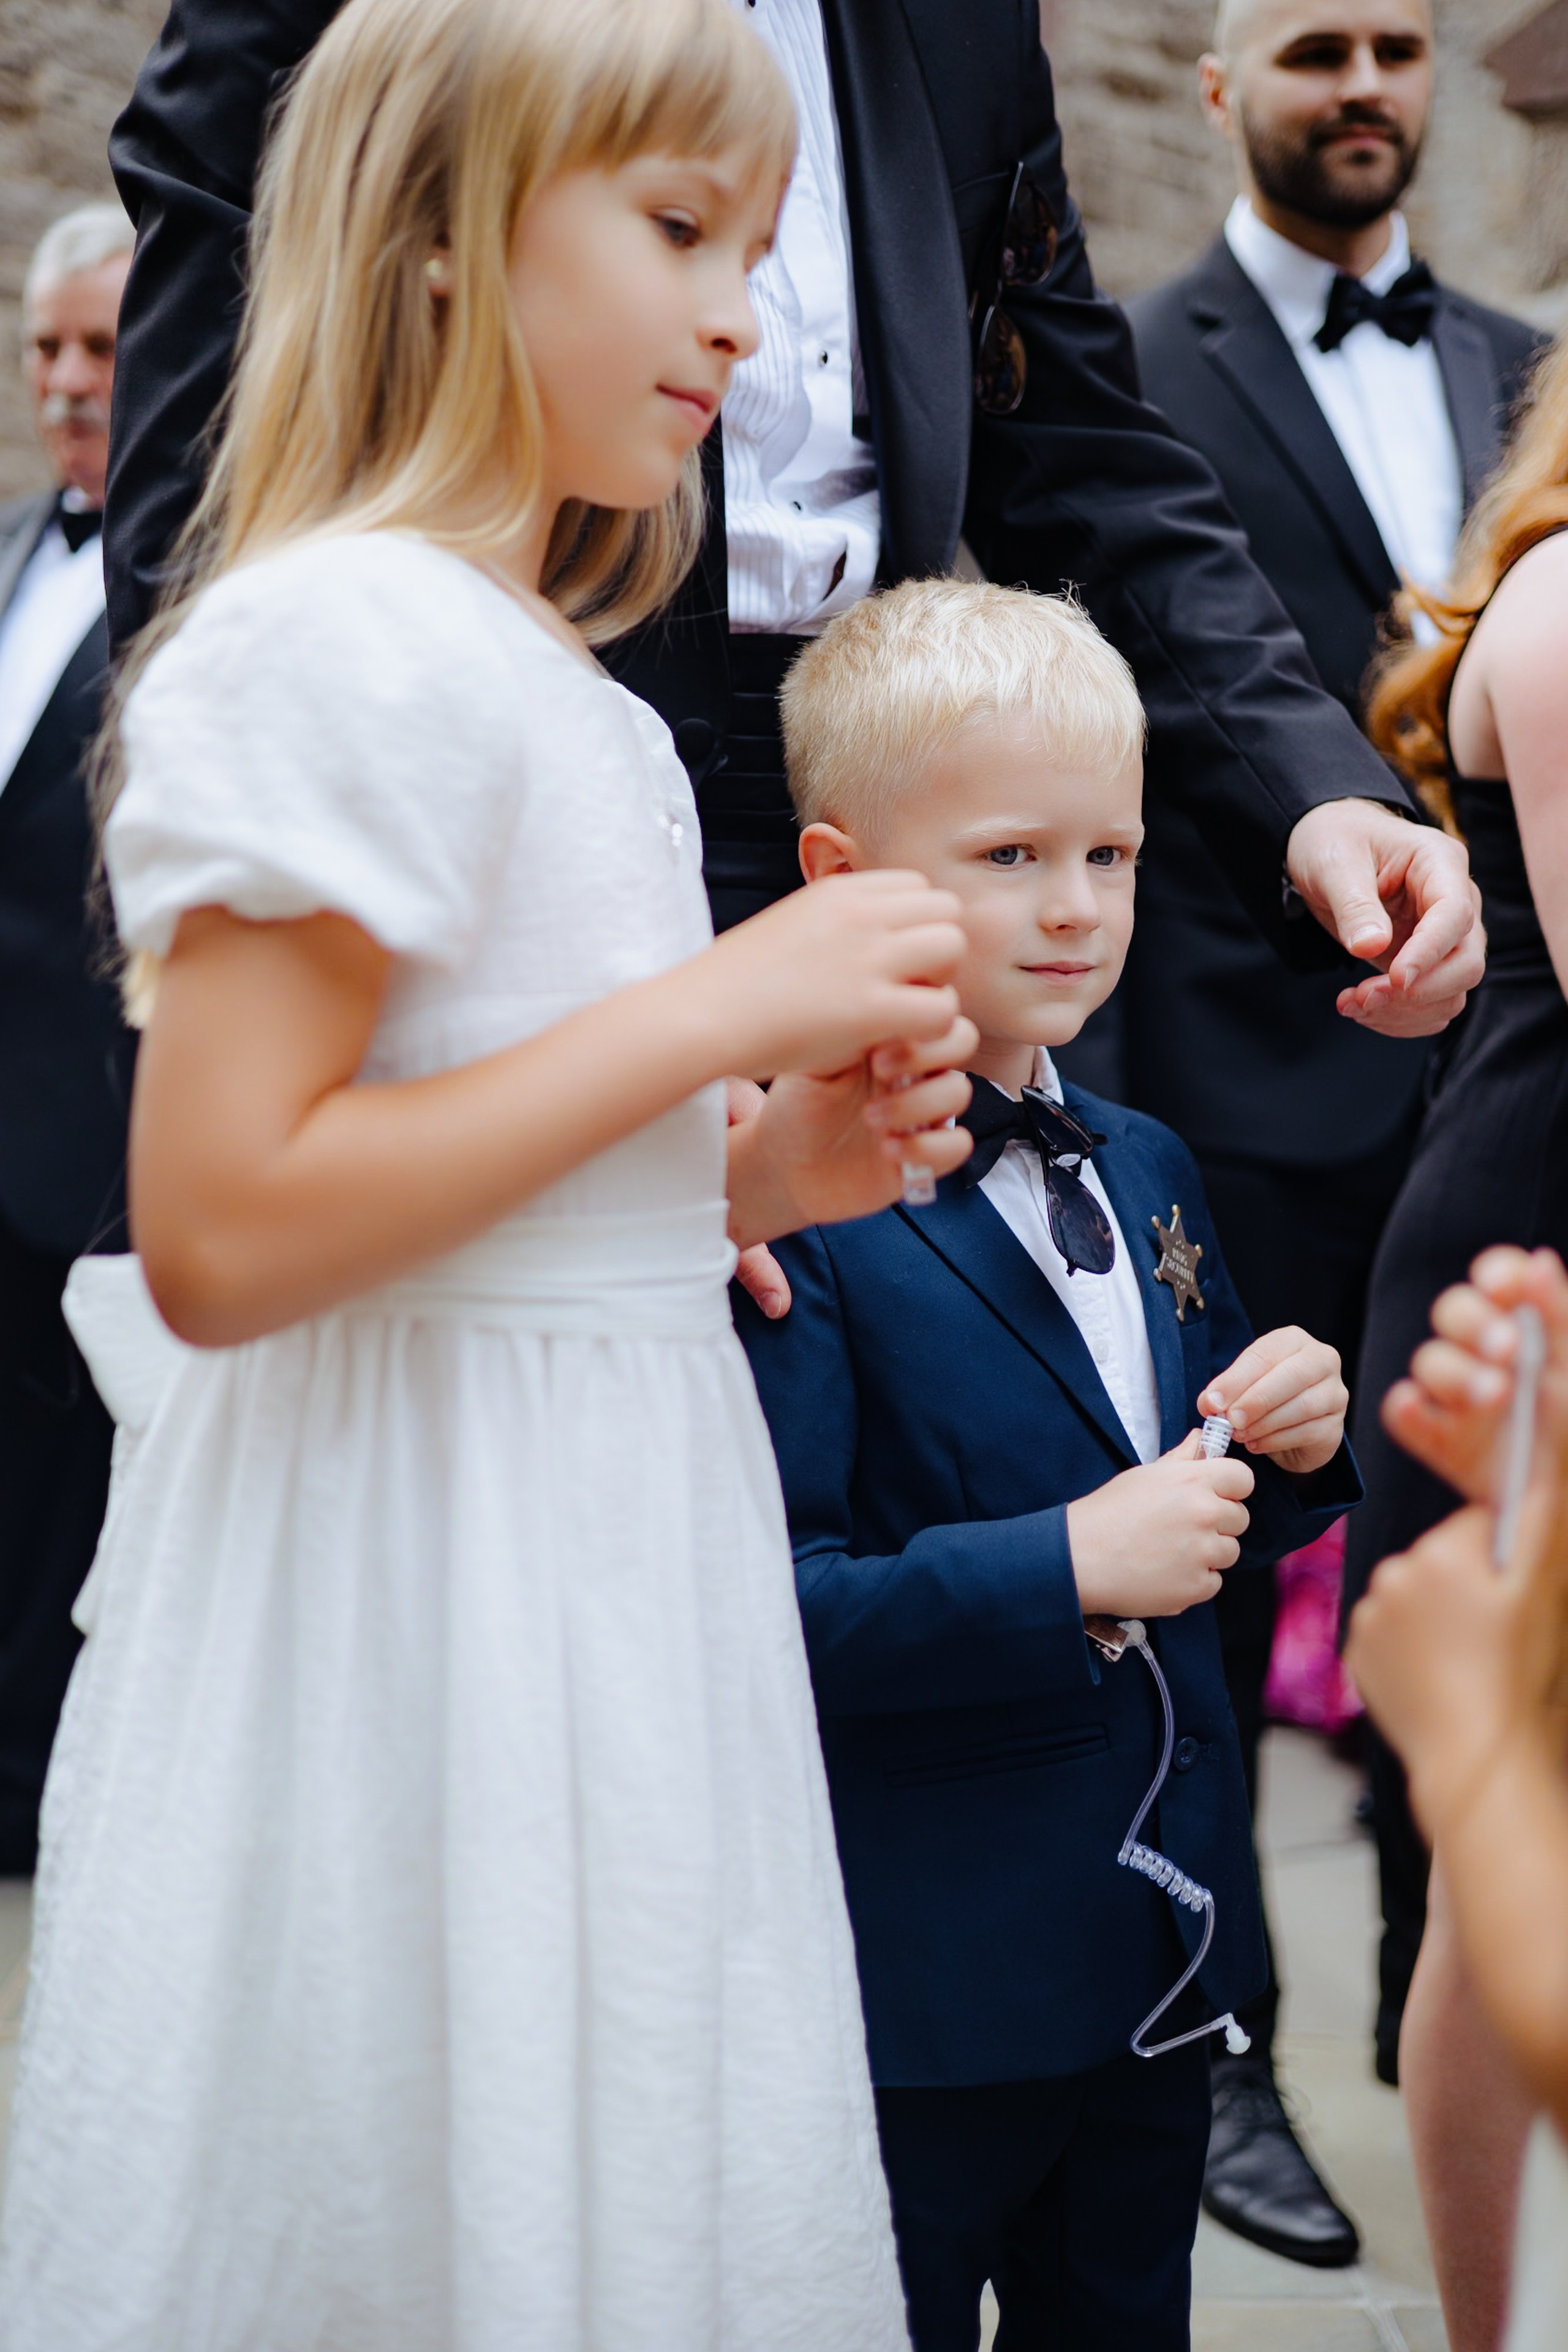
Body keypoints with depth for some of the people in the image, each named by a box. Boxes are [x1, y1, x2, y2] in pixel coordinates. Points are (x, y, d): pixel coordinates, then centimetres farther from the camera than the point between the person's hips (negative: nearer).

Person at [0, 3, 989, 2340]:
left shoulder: (566, 699, 13)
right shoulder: (351, 638, -15)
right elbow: (220, 1233, -23)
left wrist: (758, 1174, 3)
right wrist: (714, 1009, -19)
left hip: (609, 1550, 9)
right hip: (426, 1603, -9)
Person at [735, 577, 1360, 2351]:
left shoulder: (1148, 1171, 7)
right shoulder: (800, 1209, -18)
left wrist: (1297, 1441, -3)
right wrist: (1065, 1567, -29)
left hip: (1161, 1942, 8)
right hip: (922, 1985, -7)